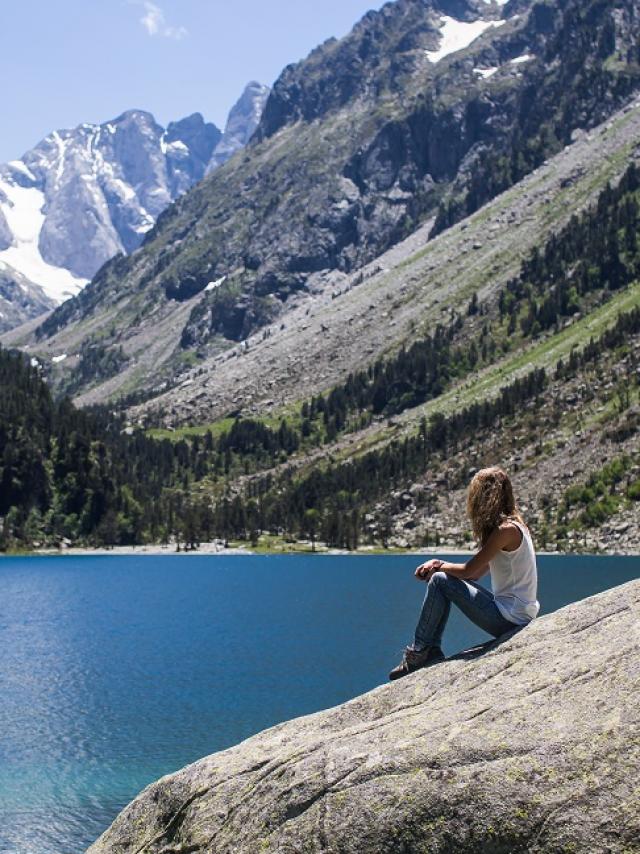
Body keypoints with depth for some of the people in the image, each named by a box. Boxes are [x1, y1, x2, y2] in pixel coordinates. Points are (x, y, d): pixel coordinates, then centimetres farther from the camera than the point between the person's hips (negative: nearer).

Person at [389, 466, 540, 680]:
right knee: (445, 576, 14)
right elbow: (477, 572, 14)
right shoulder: (513, 524, 12)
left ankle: (419, 653, 1)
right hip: (521, 616, 10)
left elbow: (468, 570, -14)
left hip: (510, 619, -10)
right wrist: (438, 565, 4)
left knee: (439, 581, -9)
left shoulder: (506, 530, -17)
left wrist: (439, 566, 5)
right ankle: (432, 653, 13)